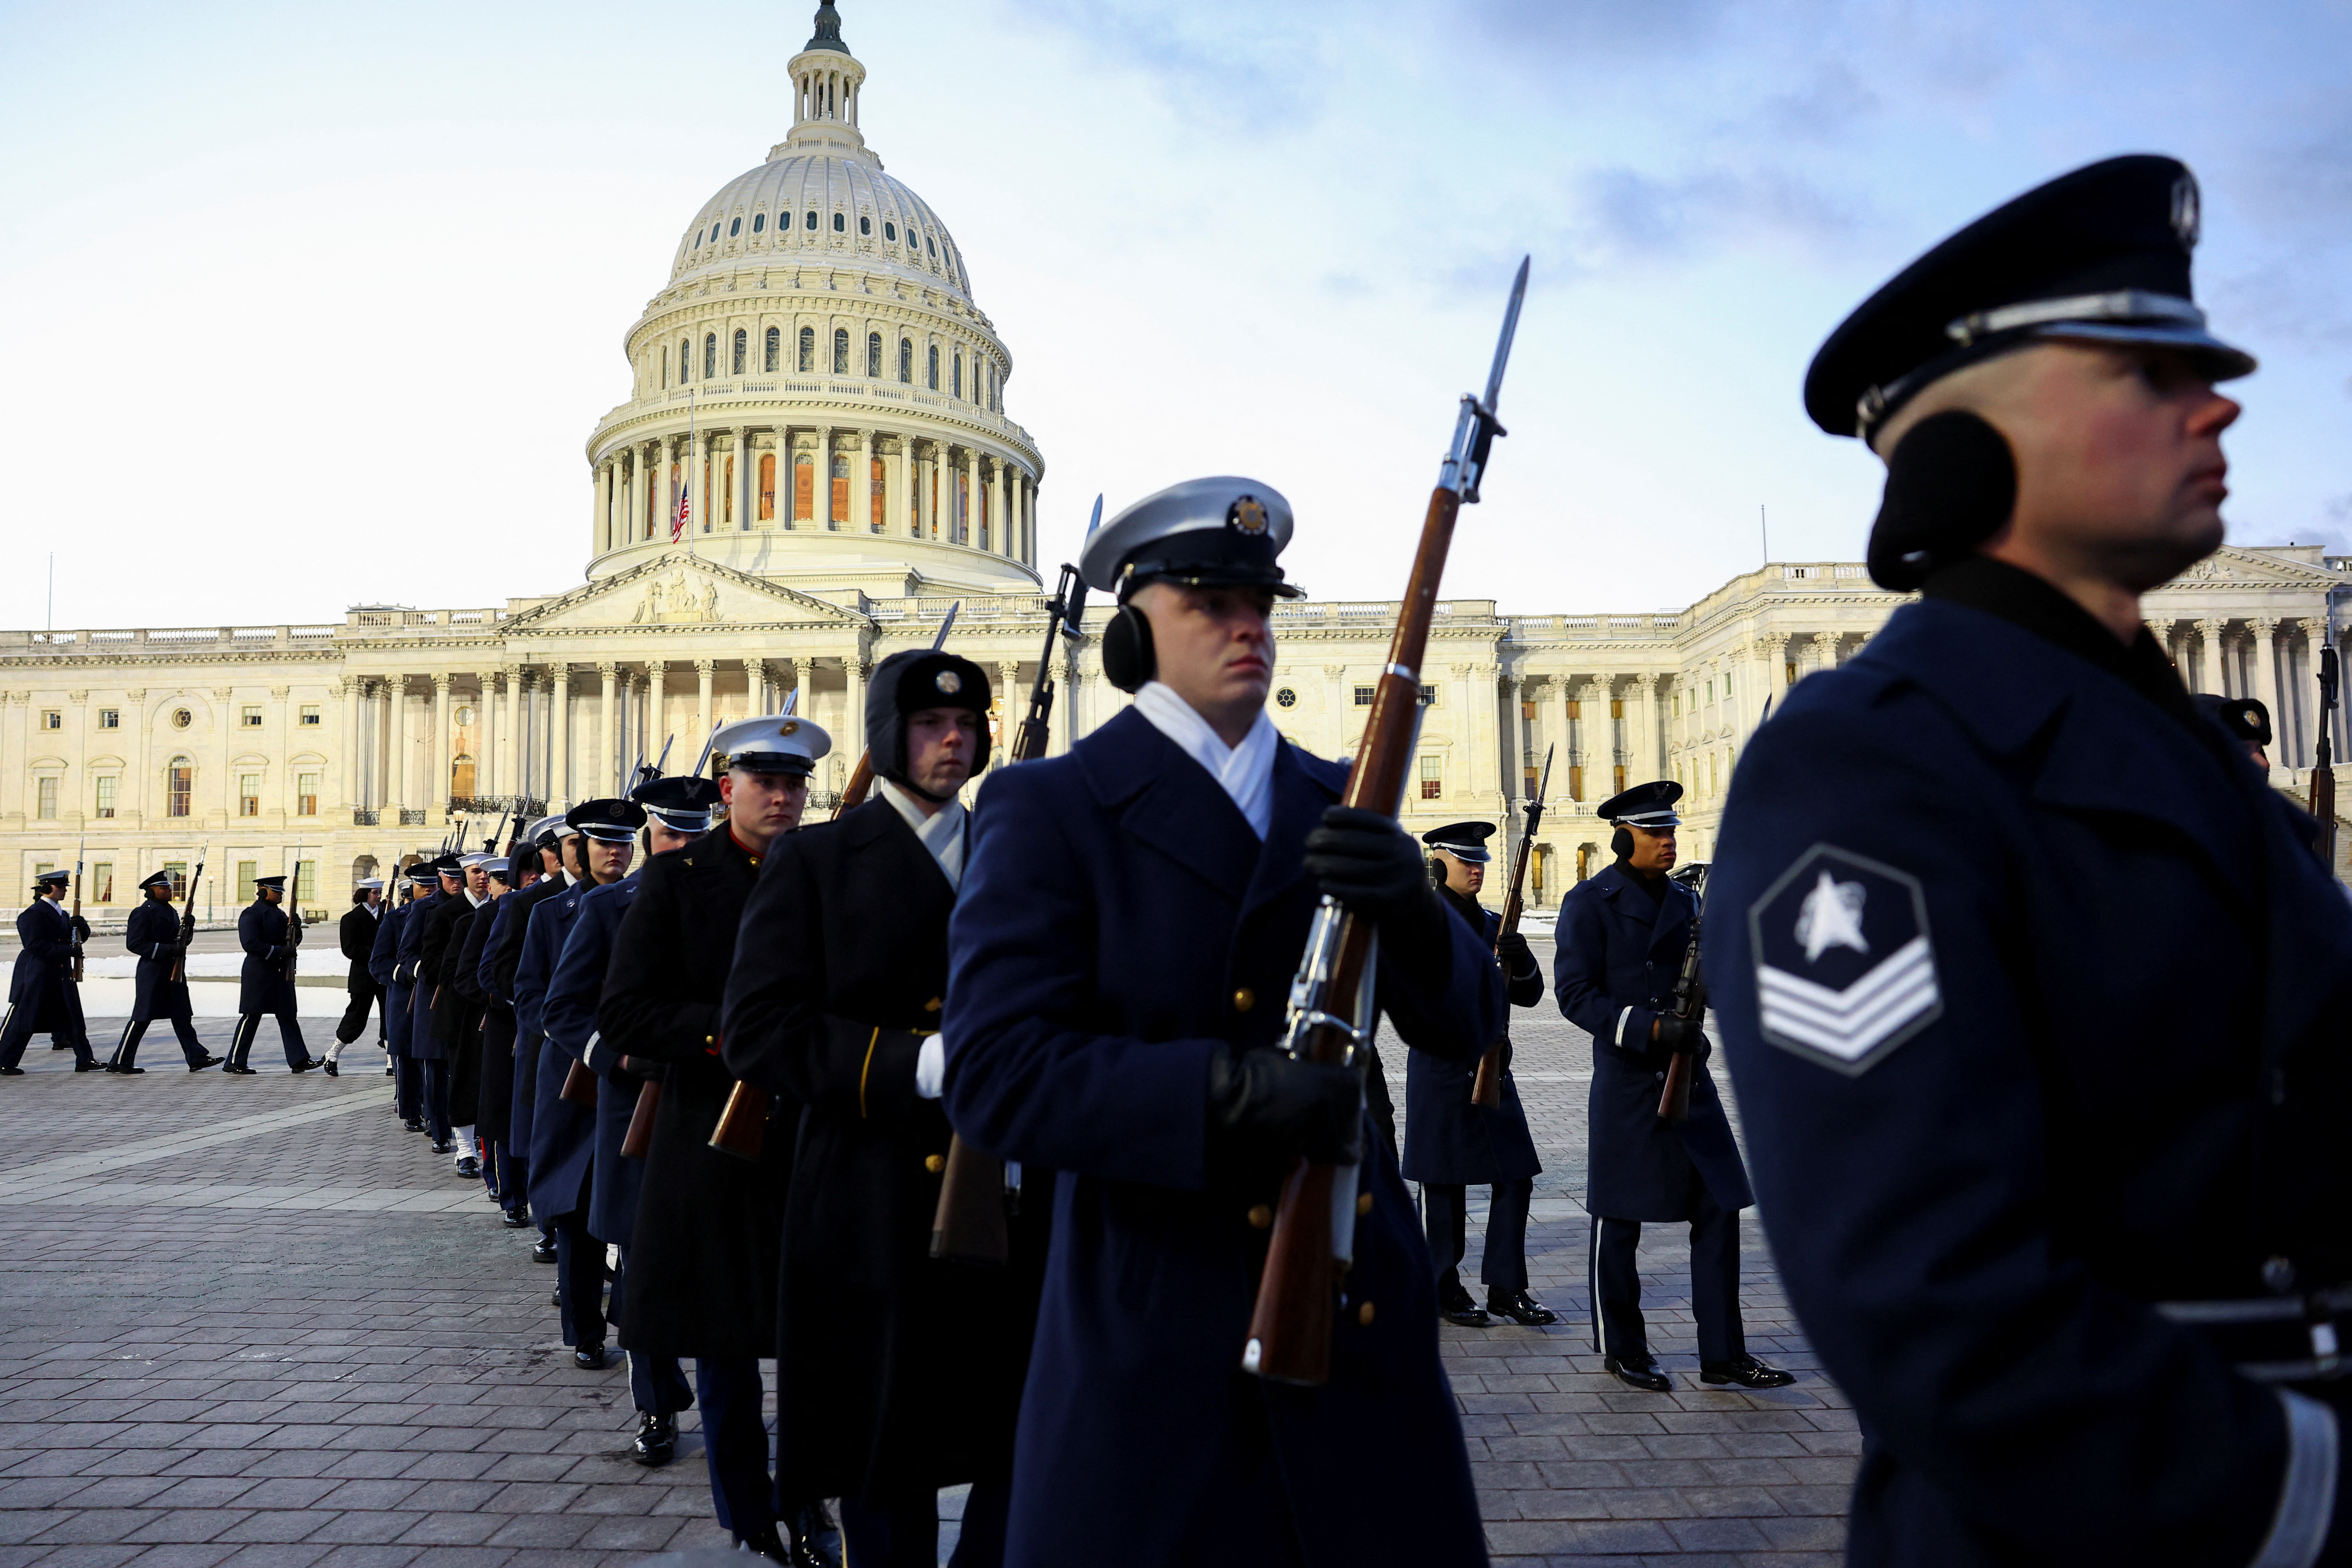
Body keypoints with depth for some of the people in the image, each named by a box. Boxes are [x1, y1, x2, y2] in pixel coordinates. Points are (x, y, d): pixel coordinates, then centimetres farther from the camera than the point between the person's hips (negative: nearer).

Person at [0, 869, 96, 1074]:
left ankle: (85, 1060, 12)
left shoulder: (61, 914, 15)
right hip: (36, 975, -8)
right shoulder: (33, 914, -11)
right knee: (22, 1020, -2)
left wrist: (81, 925, -5)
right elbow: (37, 946, -20)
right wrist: (70, 950, -22)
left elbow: (82, 937, 17)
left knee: (73, 1018, 8)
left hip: (62, 976, 8)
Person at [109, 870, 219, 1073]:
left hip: (173, 971, 8)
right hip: (152, 971, -8)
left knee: (183, 1016, 6)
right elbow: (134, 943, -18)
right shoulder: (143, 912, -10)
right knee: (142, 1018, -2)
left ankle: (197, 1058, 6)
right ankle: (119, 1062, 8)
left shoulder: (169, 911, 16)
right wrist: (167, 949, -23)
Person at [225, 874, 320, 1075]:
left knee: (288, 1017, 5)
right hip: (258, 974, -8)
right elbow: (251, 943, -21)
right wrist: (279, 952, -23)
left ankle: (299, 1060, 4)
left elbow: (294, 941, 19)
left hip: (281, 974, 8)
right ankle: (234, 1063, 7)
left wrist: (295, 928, -1)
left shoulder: (280, 914, 17)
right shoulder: (251, 915, -9)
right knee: (251, 1017, -2)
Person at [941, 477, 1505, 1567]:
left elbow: (1463, 1026, 4)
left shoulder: (1337, 804, 9)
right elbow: (995, 1076, -16)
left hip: (1364, 1314, 5)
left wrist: (1412, 909, -18)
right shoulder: (1047, 811, -6)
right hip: (1152, 1343, -4)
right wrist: (1228, 1089, -28)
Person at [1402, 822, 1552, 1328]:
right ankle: (1445, 1291, 15)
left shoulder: (1494, 925, 13)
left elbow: (1530, 994, 9)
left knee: (1515, 1176, 3)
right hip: (1440, 1071, -6)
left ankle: (1506, 1287, 13)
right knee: (1445, 1183, 2)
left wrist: (1520, 959, -11)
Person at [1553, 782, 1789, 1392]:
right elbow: (1576, 996, -14)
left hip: (1690, 1074, 6)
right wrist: (1654, 1029, -22)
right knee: (1618, 1220, 5)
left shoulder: (1683, 899, 12)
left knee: (1720, 1208, 4)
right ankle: (1622, 1349, 21)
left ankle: (1723, 1355, 13)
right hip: (1627, 1082, -6)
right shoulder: (1590, 903, -8)